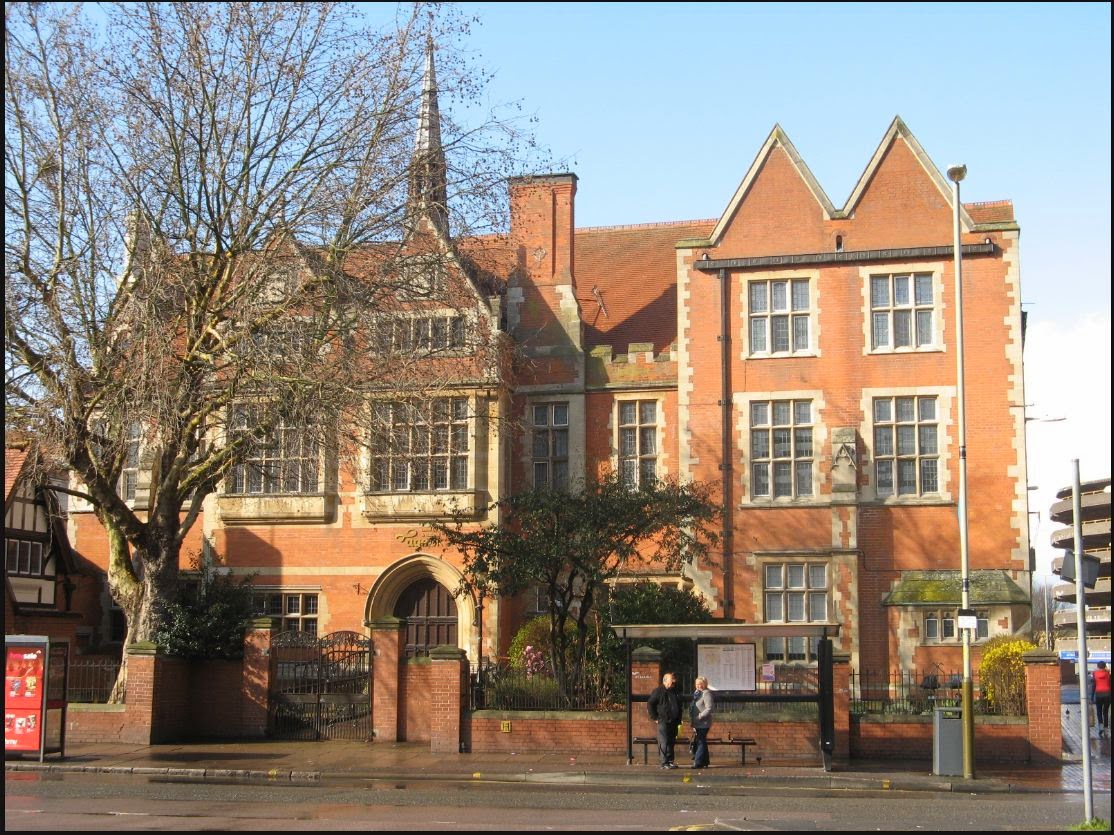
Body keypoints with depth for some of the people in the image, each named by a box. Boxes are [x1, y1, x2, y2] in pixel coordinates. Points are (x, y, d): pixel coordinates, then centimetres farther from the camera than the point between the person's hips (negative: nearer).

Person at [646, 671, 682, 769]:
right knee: (664, 743, -6)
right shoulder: (658, 691, -5)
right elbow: (650, 705, -6)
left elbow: (679, 706, 25)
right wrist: (655, 718, -9)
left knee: (671, 742, 9)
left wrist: (678, 719, 15)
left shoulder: (674, 692, 16)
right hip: (663, 722, -7)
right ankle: (664, 763, -4)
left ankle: (670, 761, 15)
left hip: (673, 723, 7)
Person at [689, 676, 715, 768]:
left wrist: (700, 716, -19)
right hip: (697, 724, 10)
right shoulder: (697, 693, 17)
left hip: (703, 723, -10)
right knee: (701, 742, 14)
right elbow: (693, 707, 27)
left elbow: (709, 708, -20)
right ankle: (705, 762, 21)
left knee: (701, 742, -8)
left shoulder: (706, 693, -11)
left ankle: (698, 762, -8)